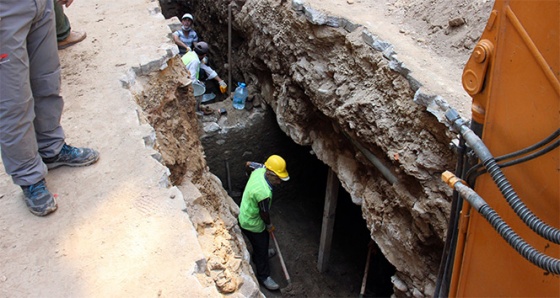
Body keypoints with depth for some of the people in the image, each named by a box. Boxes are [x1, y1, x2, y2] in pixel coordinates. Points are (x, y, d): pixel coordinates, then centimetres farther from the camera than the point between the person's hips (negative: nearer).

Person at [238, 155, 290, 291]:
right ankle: (263, 276, 34)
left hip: (247, 213, 9)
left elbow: (248, 164, 4)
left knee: (264, 238, 33)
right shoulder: (264, 193, -42)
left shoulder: (260, 169, -19)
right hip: (251, 223, -9)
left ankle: (259, 255, 62)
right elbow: (264, 213, -24)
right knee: (261, 247, 12)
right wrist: (269, 225, -3)